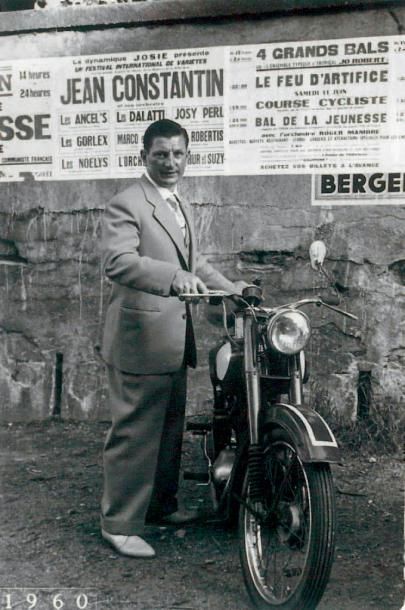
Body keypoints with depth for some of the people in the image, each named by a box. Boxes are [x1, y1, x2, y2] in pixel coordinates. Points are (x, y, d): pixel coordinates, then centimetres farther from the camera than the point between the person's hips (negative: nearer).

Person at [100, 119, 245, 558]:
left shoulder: (179, 205, 19)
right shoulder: (126, 205, -13)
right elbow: (117, 261, -30)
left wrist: (231, 289, 23)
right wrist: (174, 277, -42)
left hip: (174, 339, 9)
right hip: (139, 340, -9)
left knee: (170, 429, 19)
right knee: (134, 434, -4)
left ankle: (161, 505, 35)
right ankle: (119, 523, 7)